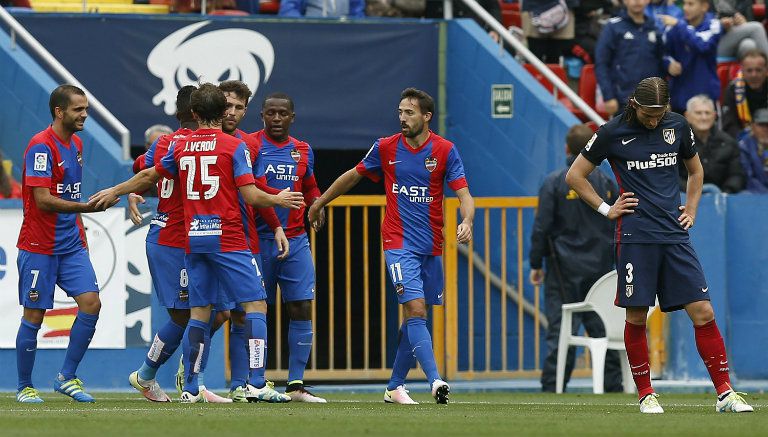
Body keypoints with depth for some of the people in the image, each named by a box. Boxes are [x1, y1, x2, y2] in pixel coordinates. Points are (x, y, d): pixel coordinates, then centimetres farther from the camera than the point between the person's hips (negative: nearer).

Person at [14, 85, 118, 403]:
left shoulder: (76, 144, 12)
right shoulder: (41, 146, -15)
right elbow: (44, 200, -21)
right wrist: (89, 207, -26)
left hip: (70, 243, 7)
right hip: (38, 246, -7)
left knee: (91, 303, -7)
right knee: (34, 316, -1)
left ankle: (67, 377, 4)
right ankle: (24, 387, 12)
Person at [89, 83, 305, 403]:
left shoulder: (181, 147, 10)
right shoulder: (234, 146, -5)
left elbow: (149, 176, 24)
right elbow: (250, 195, -10)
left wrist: (114, 192, 40)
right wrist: (278, 200, 10)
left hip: (193, 241, 5)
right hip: (227, 240, -5)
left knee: (199, 313, 10)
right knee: (256, 305, -3)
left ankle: (190, 388, 7)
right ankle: (257, 384, -14)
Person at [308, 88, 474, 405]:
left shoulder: (445, 150, -1)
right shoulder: (386, 148, 1)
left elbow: (463, 193, -6)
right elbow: (353, 176, 17)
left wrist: (467, 221, -27)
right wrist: (320, 203, 24)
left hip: (431, 247, 2)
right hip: (399, 244, -2)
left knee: (415, 318, 10)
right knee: (416, 310, -17)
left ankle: (395, 387, 23)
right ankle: (435, 382, -28)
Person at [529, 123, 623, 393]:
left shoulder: (554, 182, -6)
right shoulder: (606, 183, 6)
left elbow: (542, 227, -7)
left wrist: (536, 264, 1)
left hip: (564, 267, -3)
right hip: (600, 267, 3)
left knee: (560, 329, -4)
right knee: (602, 328, 8)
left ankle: (552, 389, -7)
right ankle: (613, 385, 7)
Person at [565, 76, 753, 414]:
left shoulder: (677, 126, 8)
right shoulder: (613, 133, -2)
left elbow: (695, 170, 26)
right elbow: (574, 176, 7)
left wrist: (691, 208, 14)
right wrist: (606, 209, 2)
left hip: (675, 234, 3)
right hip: (635, 236, -3)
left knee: (703, 313, -5)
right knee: (636, 316, -2)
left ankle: (724, 393, -1)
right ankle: (645, 394, 12)